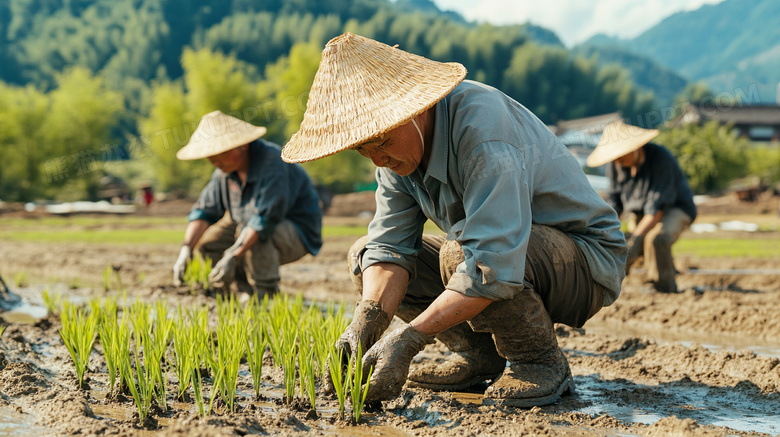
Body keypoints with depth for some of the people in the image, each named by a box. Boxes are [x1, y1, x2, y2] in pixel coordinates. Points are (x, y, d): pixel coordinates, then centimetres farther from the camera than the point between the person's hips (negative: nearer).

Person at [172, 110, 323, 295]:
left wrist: (232, 256, -41)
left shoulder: (272, 163, -28)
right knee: (205, 241, -5)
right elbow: (204, 210, -3)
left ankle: (267, 295, -18)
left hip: (296, 232, -8)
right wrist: (186, 250, -17)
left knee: (256, 238, -36)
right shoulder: (226, 169, -3)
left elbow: (266, 219, -37)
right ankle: (247, 290, 7)